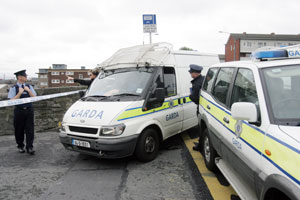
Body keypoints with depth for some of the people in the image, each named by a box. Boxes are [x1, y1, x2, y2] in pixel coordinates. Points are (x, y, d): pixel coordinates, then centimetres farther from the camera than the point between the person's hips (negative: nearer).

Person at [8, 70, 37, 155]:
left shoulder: (29, 87, 6)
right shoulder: (14, 88, -3)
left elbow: (34, 97, 2)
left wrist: (28, 90, -11)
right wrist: (20, 93, -17)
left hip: (29, 110, 2)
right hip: (19, 111, -2)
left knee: (30, 129, -1)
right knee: (19, 130, 9)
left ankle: (30, 147, 5)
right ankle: (20, 146, 26)